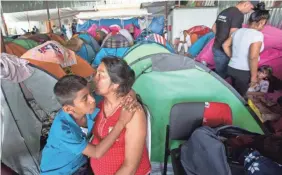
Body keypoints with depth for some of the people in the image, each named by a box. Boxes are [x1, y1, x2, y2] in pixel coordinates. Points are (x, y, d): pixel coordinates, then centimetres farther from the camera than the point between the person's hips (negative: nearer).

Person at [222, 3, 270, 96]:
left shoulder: (238, 31, 3)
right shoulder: (257, 34, -17)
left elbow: (225, 45, 9)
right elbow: (253, 57, -24)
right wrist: (254, 75, -15)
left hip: (231, 68, 7)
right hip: (244, 72, -6)